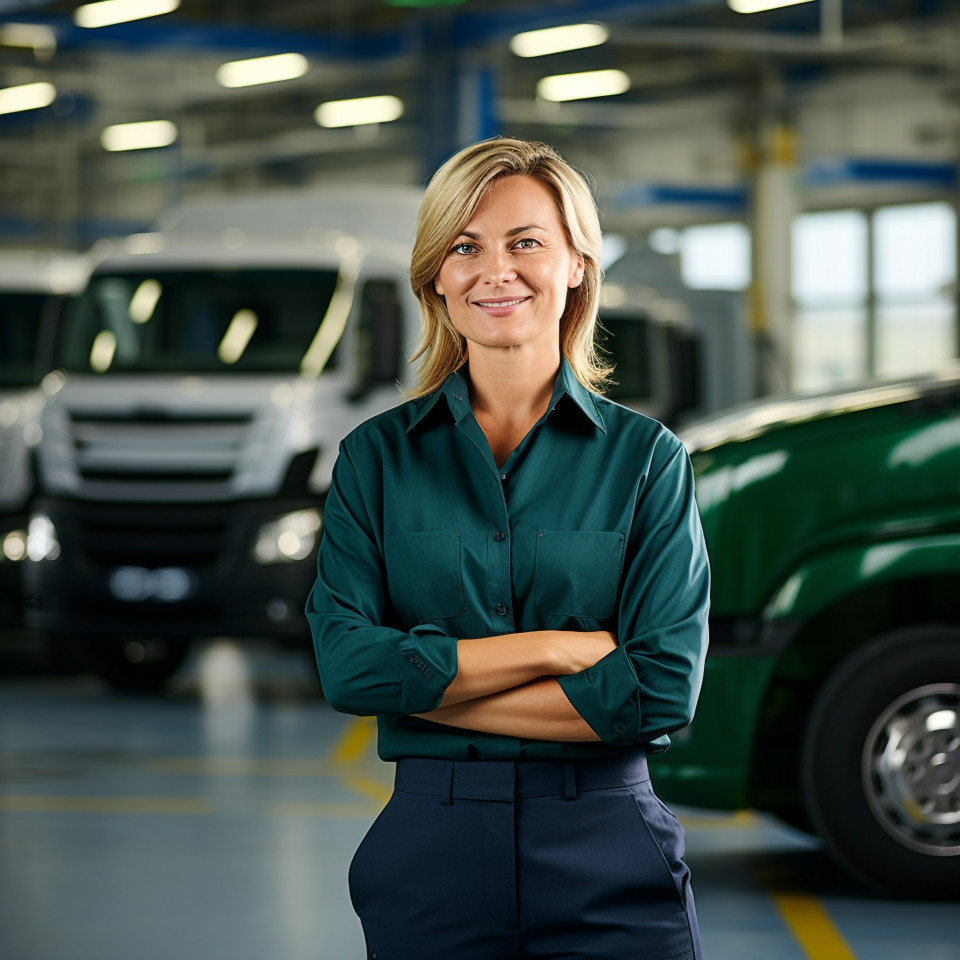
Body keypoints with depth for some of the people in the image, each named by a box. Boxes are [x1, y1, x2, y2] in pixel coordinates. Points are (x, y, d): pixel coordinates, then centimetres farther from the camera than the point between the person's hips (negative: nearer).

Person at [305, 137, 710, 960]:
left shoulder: (647, 458, 0)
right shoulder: (378, 457, 4)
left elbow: (663, 690, -10)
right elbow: (348, 666, -8)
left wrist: (430, 683, -10)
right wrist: (559, 647, -13)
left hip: (610, 864, -1)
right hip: (431, 859, 1)